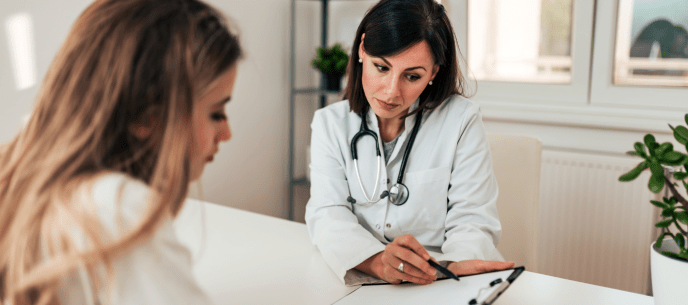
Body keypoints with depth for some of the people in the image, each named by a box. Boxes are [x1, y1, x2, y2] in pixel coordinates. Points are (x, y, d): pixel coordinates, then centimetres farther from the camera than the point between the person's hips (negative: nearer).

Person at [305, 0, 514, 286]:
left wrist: (459, 263, -31)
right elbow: (328, 214, -10)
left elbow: (471, 220, -7)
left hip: (437, 289, -1)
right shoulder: (329, 123, 2)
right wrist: (377, 260, -31)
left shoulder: (461, 120, -4)